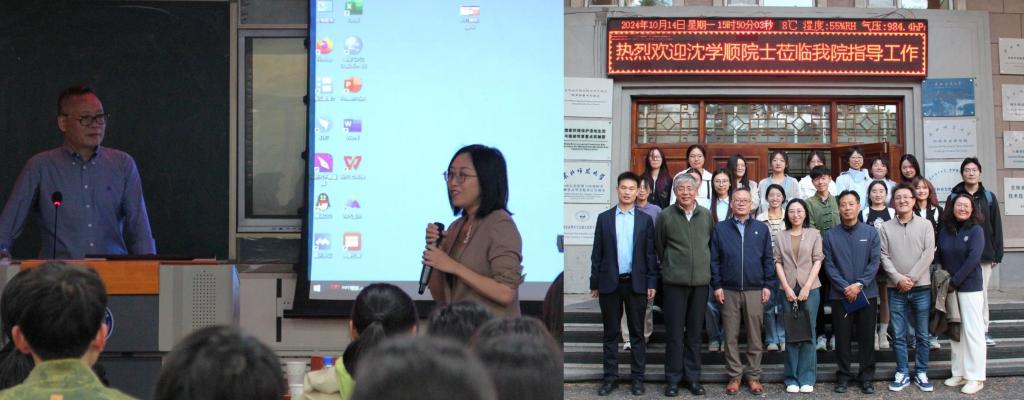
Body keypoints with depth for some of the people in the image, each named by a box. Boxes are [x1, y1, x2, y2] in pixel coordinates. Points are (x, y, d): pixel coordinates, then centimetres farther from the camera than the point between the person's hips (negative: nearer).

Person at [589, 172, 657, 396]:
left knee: (637, 333, 5)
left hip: (636, 283, 0)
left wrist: (652, 283, -3)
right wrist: (595, 283, 1)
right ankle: (611, 378, 13)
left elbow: (650, 254, 3)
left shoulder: (645, 220, 5)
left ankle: (637, 378, 12)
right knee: (611, 334, 6)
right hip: (610, 283, 1)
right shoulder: (604, 218, 5)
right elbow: (597, 253, 5)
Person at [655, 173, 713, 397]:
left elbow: (712, 243, 16)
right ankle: (673, 378, 10)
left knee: (695, 332, 9)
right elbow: (658, 246, 8)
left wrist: (706, 267, 14)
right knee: (674, 332, 1)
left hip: (701, 281, 2)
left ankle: (693, 377, 17)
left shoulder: (706, 215, 6)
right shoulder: (665, 216, -2)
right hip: (674, 282, -2)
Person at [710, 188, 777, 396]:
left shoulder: (761, 229, 7)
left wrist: (768, 285, 0)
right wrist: (717, 286, -3)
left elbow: (768, 259, 6)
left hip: (755, 291, 0)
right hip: (728, 291, 0)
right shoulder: (720, 229, 5)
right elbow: (714, 260, 4)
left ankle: (753, 375, 13)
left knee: (754, 336, 4)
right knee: (731, 336, 4)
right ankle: (734, 376, 12)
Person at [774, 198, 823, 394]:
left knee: (808, 333, 2)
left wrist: (807, 287, -9)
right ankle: (791, 378, 8)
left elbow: (817, 261, -1)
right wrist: (787, 288, -7)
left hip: (810, 288, -1)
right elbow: (778, 263, 4)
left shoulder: (814, 234, 5)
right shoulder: (780, 236, 9)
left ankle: (807, 378, 7)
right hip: (788, 289, 1)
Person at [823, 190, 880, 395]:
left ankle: (867, 377, 13)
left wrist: (859, 284, -15)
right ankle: (843, 376, 14)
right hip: (840, 294, 0)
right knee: (842, 337, 4)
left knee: (866, 337, 4)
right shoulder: (830, 235, 3)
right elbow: (829, 265, -3)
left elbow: (875, 262, -4)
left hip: (867, 293, 0)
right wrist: (845, 287, -14)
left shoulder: (871, 233, 3)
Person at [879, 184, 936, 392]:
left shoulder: (925, 225, 2)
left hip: (921, 287, -1)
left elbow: (928, 254, -6)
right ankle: (902, 374, 14)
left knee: (922, 335, 6)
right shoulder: (886, 228, 4)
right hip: (896, 289, 1)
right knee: (898, 335, 4)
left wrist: (911, 278, -12)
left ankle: (921, 373, 16)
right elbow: (884, 256, -1)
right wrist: (898, 278, -13)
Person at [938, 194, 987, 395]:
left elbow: (973, 258, -15)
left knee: (973, 331, -4)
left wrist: (955, 281, -17)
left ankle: (975, 377, 1)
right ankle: (959, 373, 18)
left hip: (970, 286, -5)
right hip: (949, 287, 5)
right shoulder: (945, 231, 7)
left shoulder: (976, 230, -6)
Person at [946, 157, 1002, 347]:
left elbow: (997, 227, 6)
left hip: (984, 255, 1)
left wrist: (997, 253, 1)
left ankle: (982, 331, 12)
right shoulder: (953, 198, 3)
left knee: (981, 293, 6)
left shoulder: (989, 198, 6)